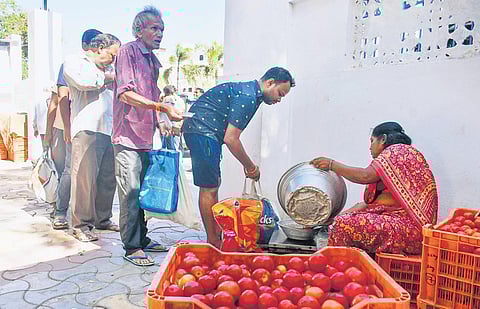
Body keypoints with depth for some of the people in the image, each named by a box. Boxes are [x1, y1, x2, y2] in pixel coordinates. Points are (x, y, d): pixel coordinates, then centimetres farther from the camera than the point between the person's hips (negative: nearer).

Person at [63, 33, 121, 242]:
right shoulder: (74, 62, 6)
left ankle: (103, 219, 18)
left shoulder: (107, 69, 27)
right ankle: (81, 225, 1)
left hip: (109, 130, 7)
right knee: (85, 178, -7)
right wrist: (107, 77, 0)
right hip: (87, 129, -7)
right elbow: (83, 81, -15)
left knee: (108, 178, 7)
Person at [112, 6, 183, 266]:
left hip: (145, 137, 8)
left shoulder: (152, 60, 19)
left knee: (142, 191, 14)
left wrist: (161, 124, 15)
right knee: (130, 192, -5)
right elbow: (126, 94, -18)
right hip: (128, 137, -8)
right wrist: (161, 107, -24)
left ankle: (142, 240, 25)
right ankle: (131, 248, 5)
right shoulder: (128, 51, -6)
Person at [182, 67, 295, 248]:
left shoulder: (249, 92, 16)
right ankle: (213, 242, 7)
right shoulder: (247, 96, -16)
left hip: (205, 133, 11)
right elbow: (230, 139, -21)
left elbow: (230, 136, 20)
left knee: (214, 185, 14)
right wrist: (251, 167, -9)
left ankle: (216, 237, 23)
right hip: (202, 132, -11)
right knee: (209, 189, -5)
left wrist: (247, 164, 16)